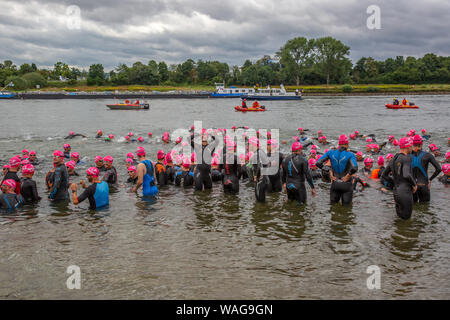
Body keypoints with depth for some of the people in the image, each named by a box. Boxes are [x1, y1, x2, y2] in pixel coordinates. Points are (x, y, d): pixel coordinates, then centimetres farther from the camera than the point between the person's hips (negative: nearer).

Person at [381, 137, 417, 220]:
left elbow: (384, 175, 19)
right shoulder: (406, 158, -12)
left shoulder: (393, 159, 12)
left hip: (396, 192, 8)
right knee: (406, 218, -1)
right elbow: (406, 175, -28)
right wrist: (414, 184, -11)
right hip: (405, 192, -8)